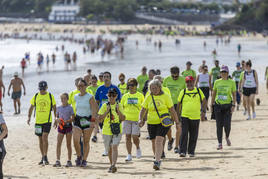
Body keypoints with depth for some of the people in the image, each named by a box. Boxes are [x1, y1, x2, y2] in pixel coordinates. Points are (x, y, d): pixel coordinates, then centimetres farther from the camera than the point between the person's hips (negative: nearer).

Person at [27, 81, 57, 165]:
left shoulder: (50, 96, 0)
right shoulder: (35, 96, 6)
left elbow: (54, 108, 7)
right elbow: (31, 107, 12)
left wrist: (56, 118, 3)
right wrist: (29, 117, 0)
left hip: (47, 120, -4)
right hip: (38, 121, 4)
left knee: (45, 137, -17)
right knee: (40, 139, 9)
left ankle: (45, 157, -13)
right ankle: (43, 158, 20)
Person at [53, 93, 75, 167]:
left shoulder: (70, 108, -2)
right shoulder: (59, 108, 9)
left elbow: (73, 118, -5)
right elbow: (57, 117, 16)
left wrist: (66, 121, -20)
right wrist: (57, 120, -7)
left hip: (68, 126, -3)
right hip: (60, 127, 3)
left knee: (68, 144, 4)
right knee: (58, 144, -6)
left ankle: (69, 161, 9)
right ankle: (58, 161, -7)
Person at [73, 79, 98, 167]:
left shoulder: (90, 97, -7)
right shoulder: (76, 97, 8)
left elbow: (94, 109, -12)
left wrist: (93, 120, -22)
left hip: (87, 120, -4)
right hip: (78, 119, 4)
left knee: (86, 142, 2)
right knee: (75, 140, -10)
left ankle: (84, 160, 9)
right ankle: (79, 156, 11)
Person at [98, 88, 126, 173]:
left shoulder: (119, 106, 4)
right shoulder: (105, 106, 0)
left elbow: (123, 119, 2)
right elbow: (100, 119, -4)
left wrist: (118, 111, -13)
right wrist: (107, 111, -15)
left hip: (117, 131, -1)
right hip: (107, 131, 1)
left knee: (114, 147, -19)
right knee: (109, 149, 12)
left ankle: (113, 165, -28)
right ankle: (112, 166, 29)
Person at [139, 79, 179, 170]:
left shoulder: (165, 97, -3)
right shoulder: (148, 98, 5)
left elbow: (172, 110, -1)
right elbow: (143, 110, 7)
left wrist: (177, 122, -1)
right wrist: (141, 119, -10)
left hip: (163, 123, -4)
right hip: (151, 123, 4)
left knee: (159, 141, -19)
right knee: (154, 142, 12)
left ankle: (157, 162, -25)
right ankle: (158, 159, 32)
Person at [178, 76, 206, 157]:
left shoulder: (198, 91, 7)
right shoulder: (183, 92, 5)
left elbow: (204, 102, 10)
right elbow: (179, 104, 9)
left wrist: (203, 112, -1)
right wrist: (178, 115, 7)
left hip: (195, 117, 1)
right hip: (184, 116, -1)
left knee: (193, 136, 6)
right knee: (184, 134, -11)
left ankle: (191, 152, 18)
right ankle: (182, 151, -11)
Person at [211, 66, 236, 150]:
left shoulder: (231, 82, 0)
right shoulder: (217, 82, 6)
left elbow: (234, 95, 1)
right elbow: (213, 94, 13)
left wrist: (233, 105, -8)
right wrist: (212, 104, 9)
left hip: (228, 105, -2)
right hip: (218, 105, 2)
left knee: (227, 125, -7)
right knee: (219, 125, -1)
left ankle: (227, 137, 24)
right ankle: (220, 143, 6)